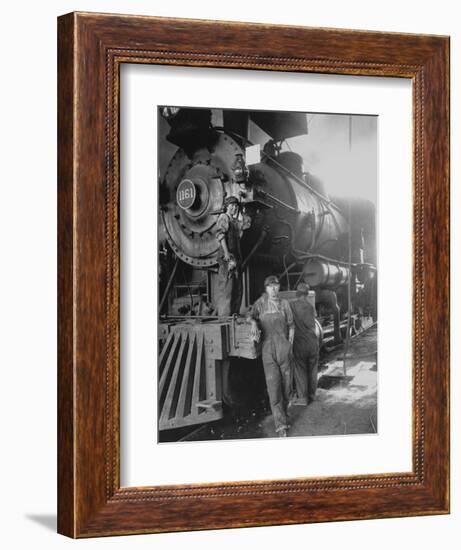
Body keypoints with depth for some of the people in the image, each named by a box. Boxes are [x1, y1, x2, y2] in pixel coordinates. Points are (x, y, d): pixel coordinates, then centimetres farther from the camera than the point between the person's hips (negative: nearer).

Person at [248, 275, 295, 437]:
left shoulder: (284, 304, 8)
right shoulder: (261, 303, 6)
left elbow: (291, 326, 12)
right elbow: (251, 315, -5)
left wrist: (290, 345, 4)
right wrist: (254, 323, -28)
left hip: (284, 347, 2)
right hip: (268, 349, -2)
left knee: (286, 384, 6)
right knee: (273, 386, -9)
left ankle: (283, 413, 30)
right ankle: (280, 424, -9)